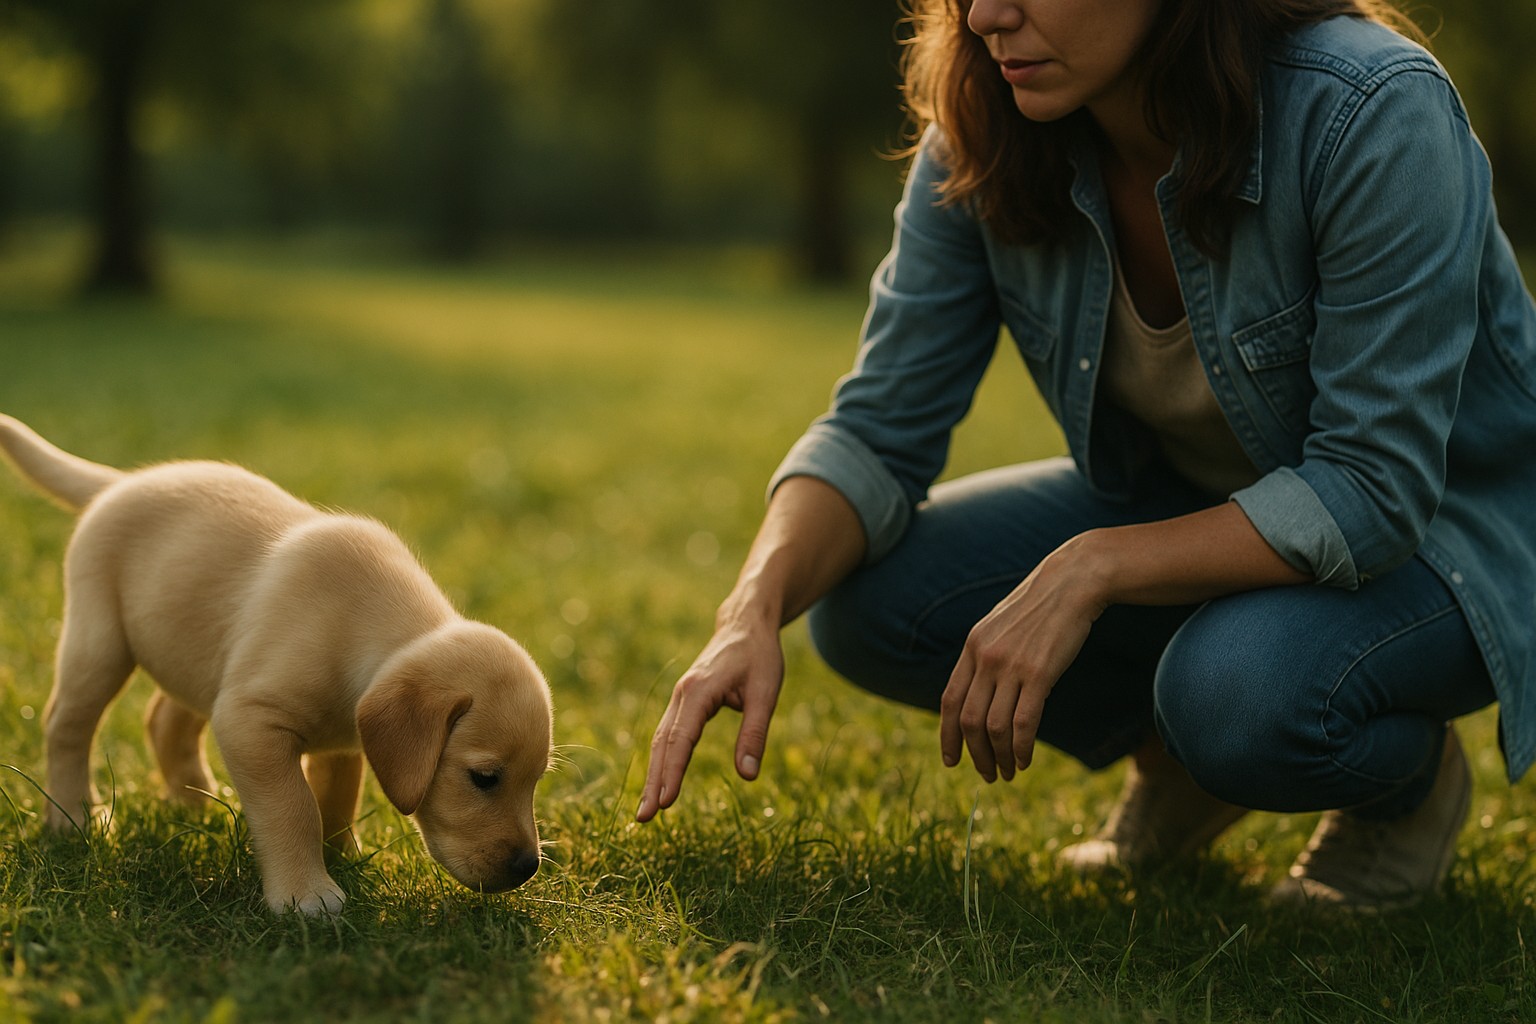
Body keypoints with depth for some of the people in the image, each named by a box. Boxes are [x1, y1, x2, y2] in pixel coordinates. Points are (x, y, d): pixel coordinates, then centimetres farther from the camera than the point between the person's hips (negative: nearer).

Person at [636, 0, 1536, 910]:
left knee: (1247, 690, -36)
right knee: (872, 600, -15)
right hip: (1184, 505, 5)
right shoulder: (984, 136, -15)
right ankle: (1178, 746, 11)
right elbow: (880, 431, -12)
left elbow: (1375, 490, -30)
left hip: (1450, 532, -5)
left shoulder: (1372, 114, -31)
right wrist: (754, 610, -29)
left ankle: (1409, 776, 1)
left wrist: (1090, 568, -36)